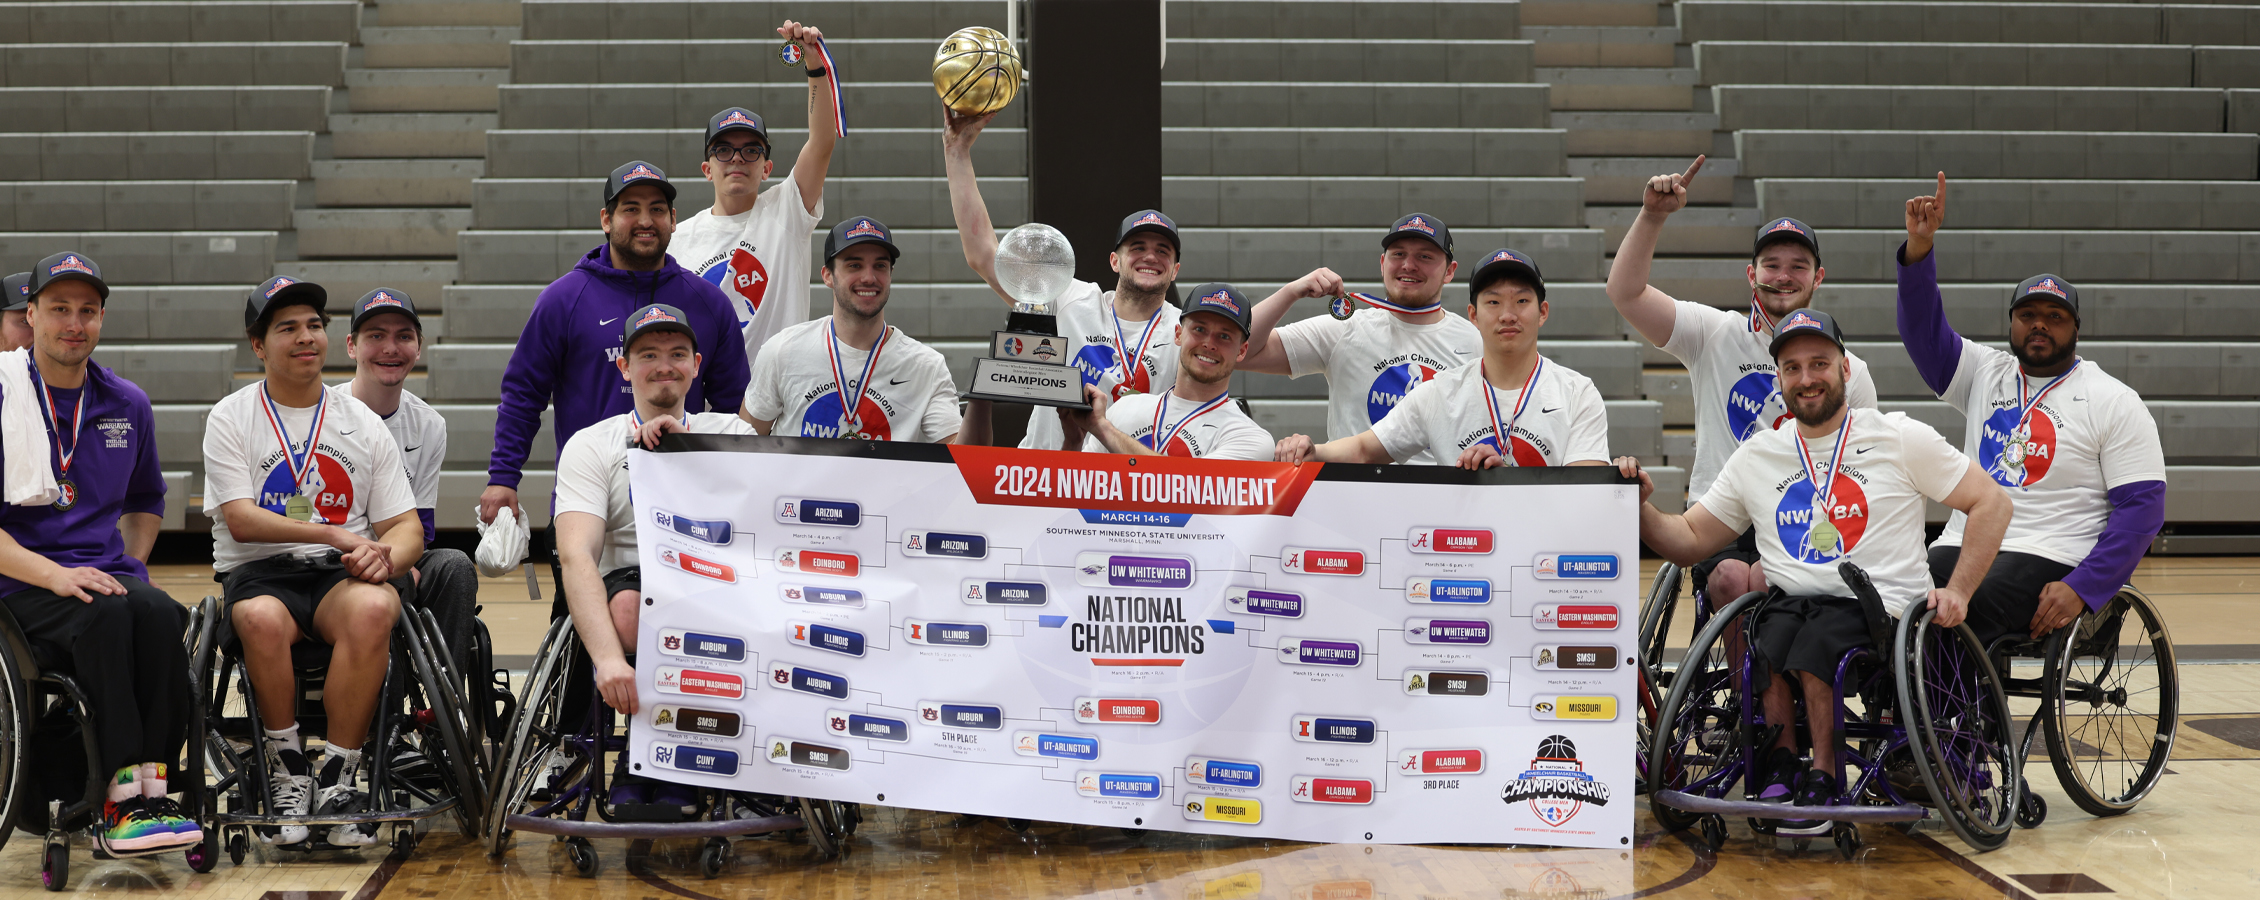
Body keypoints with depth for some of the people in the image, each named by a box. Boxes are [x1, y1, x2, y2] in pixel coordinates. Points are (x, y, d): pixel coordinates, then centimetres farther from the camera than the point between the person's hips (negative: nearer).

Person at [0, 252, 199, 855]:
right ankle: (120, 802, -37)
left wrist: (130, 568, 11)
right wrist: (54, 575, -17)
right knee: (107, 615, -35)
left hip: (105, 572, 4)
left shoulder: (127, 405, 14)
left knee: (158, 613, -31)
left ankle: (149, 789, -30)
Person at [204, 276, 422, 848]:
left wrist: (382, 555, -15)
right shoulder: (230, 419, 8)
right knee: (262, 619, -38)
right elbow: (240, 520, -6)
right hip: (258, 572, -1)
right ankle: (288, 773, -16)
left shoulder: (363, 424, 14)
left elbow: (407, 527, 10)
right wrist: (334, 534, -16)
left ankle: (338, 779, -25)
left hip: (344, 573, 1)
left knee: (371, 608, -35)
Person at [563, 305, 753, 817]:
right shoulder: (591, 446, 5)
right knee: (628, 607, -37)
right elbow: (576, 555, -13)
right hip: (628, 580, -1)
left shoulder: (730, 433, 14)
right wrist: (609, 658, -30)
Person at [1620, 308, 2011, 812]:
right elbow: (1690, 540, 18)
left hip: (1876, 603, -3)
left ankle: (1823, 775, -14)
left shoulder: (1900, 438, 6)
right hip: (1789, 601, 3)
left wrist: (1957, 591, -4)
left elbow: (1991, 502, 7)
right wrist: (1641, 509, -3)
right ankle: (1781, 767, -11)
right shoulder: (1756, 457, 16)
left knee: (1812, 648, -34)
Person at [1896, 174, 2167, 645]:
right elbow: (1924, 330, 6)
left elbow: (2143, 506, -2)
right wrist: (1920, 246, -11)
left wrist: (2081, 589, -15)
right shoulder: (1986, 373, 17)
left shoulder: (2114, 402, 3)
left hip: (2047, 560, -4)